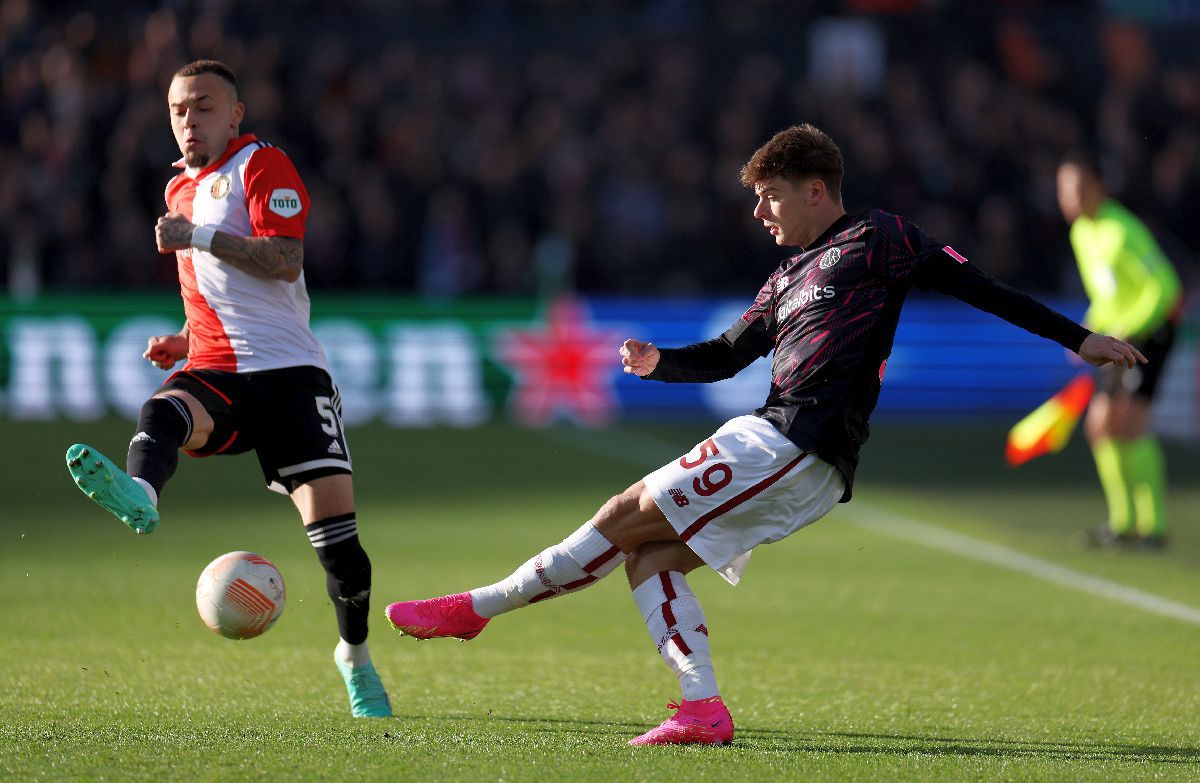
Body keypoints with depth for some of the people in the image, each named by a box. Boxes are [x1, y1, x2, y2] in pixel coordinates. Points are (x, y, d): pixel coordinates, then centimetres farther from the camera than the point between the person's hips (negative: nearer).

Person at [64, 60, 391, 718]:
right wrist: (183, 342, 17)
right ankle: (138, 497, -69)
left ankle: (355, 654, 14)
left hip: (289, 372, -5)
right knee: (162, 413, -33)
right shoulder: (180, 190, 23)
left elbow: (284, 262, -15)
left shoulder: (261, 164, 1)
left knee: (334, 527, -11)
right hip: (214, 375, 5)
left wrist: (198, 237, -19)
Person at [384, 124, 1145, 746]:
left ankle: (481, 606, -2)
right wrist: (657, 362, 6)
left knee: (624, 520, -8)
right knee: (649, 557, 3)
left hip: (790, 448, -9)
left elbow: (976, 286, 0)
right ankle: (705, 707, -8)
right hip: (791, 463, 9)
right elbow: (726, 355, 27)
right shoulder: (791, 278, 26)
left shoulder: (876, 239, 1)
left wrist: (1079, 337, -3)